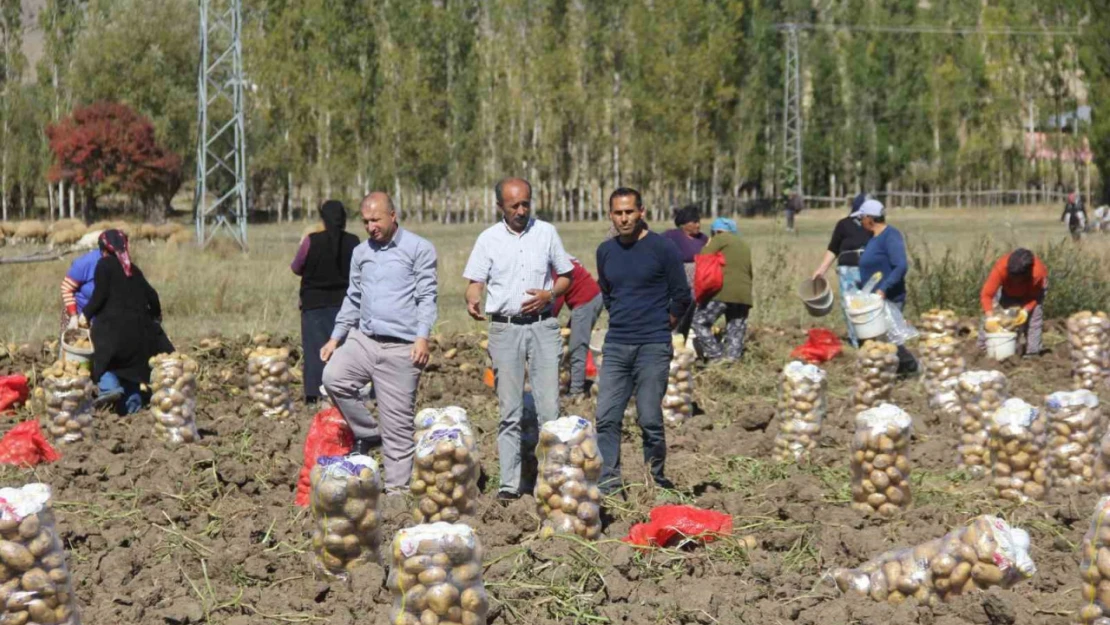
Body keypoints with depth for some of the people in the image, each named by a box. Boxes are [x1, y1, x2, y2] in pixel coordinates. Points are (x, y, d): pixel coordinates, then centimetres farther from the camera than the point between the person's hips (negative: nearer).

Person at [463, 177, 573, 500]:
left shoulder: (546, 232, 7)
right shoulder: (489, 239, 5)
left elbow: (566, 276, 13)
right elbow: (475, 282, 2)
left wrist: (549, 295, -7)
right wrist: (472, 301, -20)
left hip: (543, 325, 0)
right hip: (505, 328, 0)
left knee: (549, 407, -5)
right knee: (510, 410, 1)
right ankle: (509, 483, 4)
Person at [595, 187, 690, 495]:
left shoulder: (661, 248, -4)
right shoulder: (606, 251, 11)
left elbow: (681, 296, 2)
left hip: (653, 347, -5)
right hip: (615, 346, 5)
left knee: (650, 420, -4)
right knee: (607, 418, -1)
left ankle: (656, 481, 9)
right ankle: (609, 485, 2)